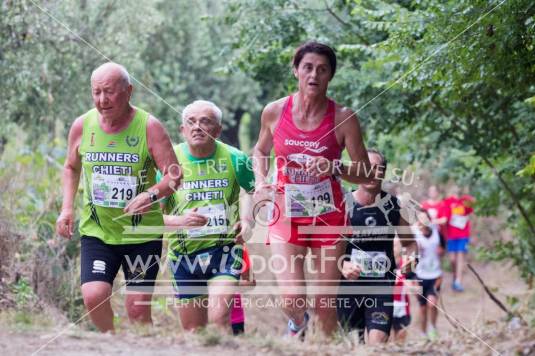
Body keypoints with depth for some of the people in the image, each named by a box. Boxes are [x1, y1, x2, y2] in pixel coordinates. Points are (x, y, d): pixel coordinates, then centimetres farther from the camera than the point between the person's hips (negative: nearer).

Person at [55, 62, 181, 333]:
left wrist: (151, 194, -29)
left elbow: (174, 175, -9)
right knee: (93, 296, -15)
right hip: (96, 231, 2)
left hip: (142, 233, -2)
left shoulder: (148, 127, -9)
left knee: (137, 309, -2)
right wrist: (67, 207, 5)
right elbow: (71, 168, 18)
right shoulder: (82, 126, 0)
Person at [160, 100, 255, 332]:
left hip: (224, 250, -2)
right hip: (183, 253, 2)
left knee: (219, 319, -21)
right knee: (193, 330, 10)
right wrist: (179, 221, -22)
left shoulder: (234, 159, -4)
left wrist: (247, 220, -3)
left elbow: (254, 190, 15)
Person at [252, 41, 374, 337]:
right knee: (292, 298, -13)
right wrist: (260, 183, 0)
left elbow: (366, 173, -2)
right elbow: (260, 151, 18)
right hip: (286, 216, 0)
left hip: (328, 216, 0)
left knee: (325, 306, 1)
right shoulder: (274, 112, -2)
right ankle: (297, 323, 24)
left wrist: (334, 168, -20)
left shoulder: (343, 118, -6)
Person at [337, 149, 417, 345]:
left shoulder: (393, 205, 1)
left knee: (378, 340, -16)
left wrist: (411, 257, -8)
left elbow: (409, 242, 14)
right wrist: (342, 265, -23)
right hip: (348, 283, 0)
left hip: (382, 283, 0)